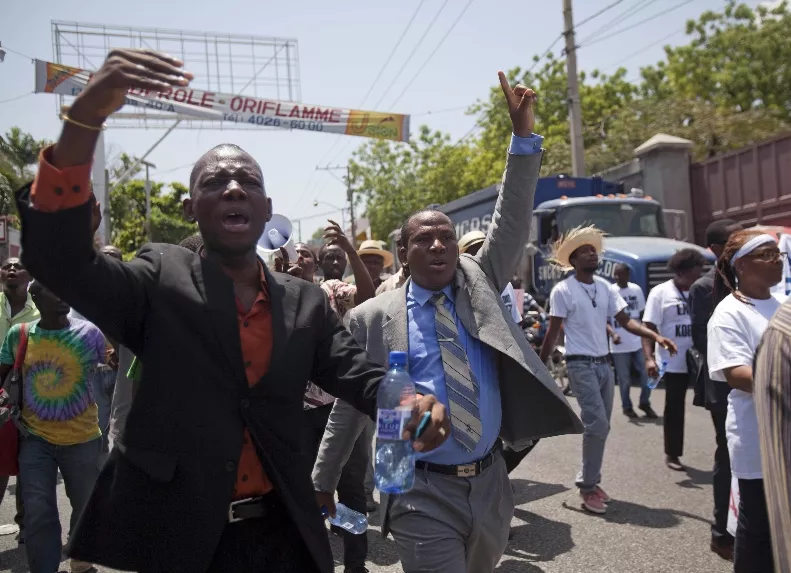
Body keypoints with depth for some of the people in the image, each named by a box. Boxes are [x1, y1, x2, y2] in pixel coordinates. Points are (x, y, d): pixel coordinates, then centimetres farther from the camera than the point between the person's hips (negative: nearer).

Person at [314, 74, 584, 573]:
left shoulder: (480, 285, 3)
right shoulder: (374, 317, -5)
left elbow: (512, 224, -7)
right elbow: (349, 408, 2)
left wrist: (524, 135, -16)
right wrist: (322, 484, 7)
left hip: (489, 482, 4)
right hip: (424, 493, -4)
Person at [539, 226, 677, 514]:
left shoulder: (605, 287, 7)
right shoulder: (563, 290, -10)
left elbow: (625, 321, 6)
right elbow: (553, 333, -8)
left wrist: (656, 336, -8)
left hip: (604, 363, 7)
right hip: (581, 365, -7)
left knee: (601, 427, 11)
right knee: (597, 425, -13)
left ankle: (590, 480, 25)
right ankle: (587, 487, 1)